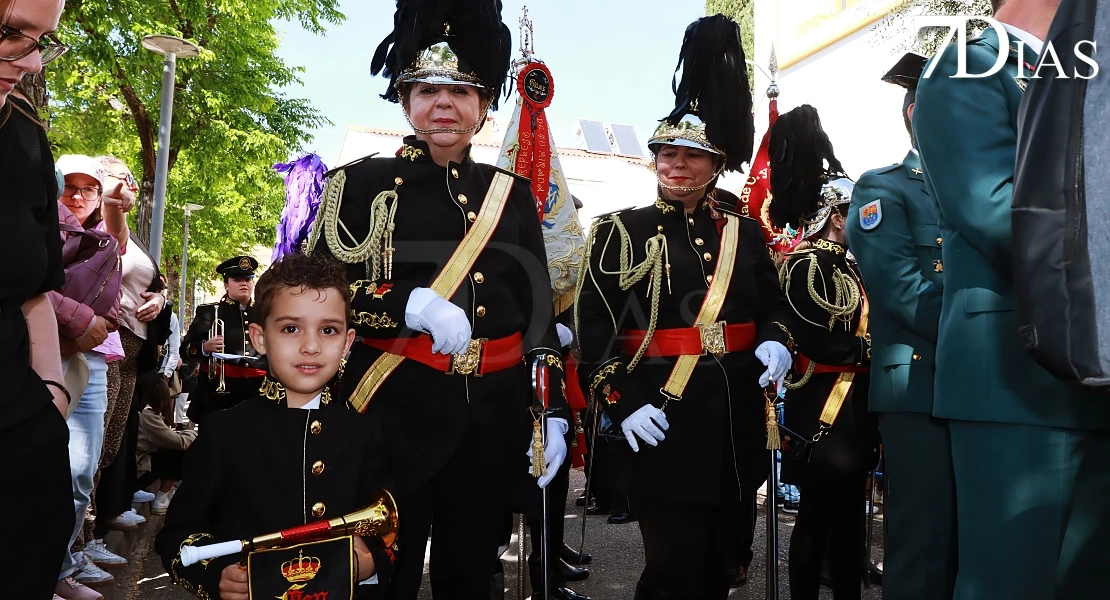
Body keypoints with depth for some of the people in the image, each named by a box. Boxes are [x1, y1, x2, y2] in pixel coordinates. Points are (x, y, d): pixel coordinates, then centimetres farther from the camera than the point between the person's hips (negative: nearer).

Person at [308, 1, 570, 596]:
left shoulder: (511, 193, 10)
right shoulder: (362, 183, 1)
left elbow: (539, 312, 10)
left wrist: (552, 412, 3)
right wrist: (413, 304, -22)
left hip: (493, 412, 3)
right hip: (396, 408, -3)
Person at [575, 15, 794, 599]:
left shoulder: (744, 232, 10)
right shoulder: (620, 231, -2)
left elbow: (773, 303, 17)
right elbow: (594, 325, -7)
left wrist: (776, 341, -6)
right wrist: (622, 402, -16)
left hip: (735, 413, 5)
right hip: (660, 416, -4)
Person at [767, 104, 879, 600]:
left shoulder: (846, 265, 16)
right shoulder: (806, 265, -13)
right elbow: (816, 343, -20)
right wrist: (874, 348, -16)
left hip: (855, 405, 9)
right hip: (823, 406, -9)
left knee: (849, 508, 15)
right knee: (818, 512, -1)